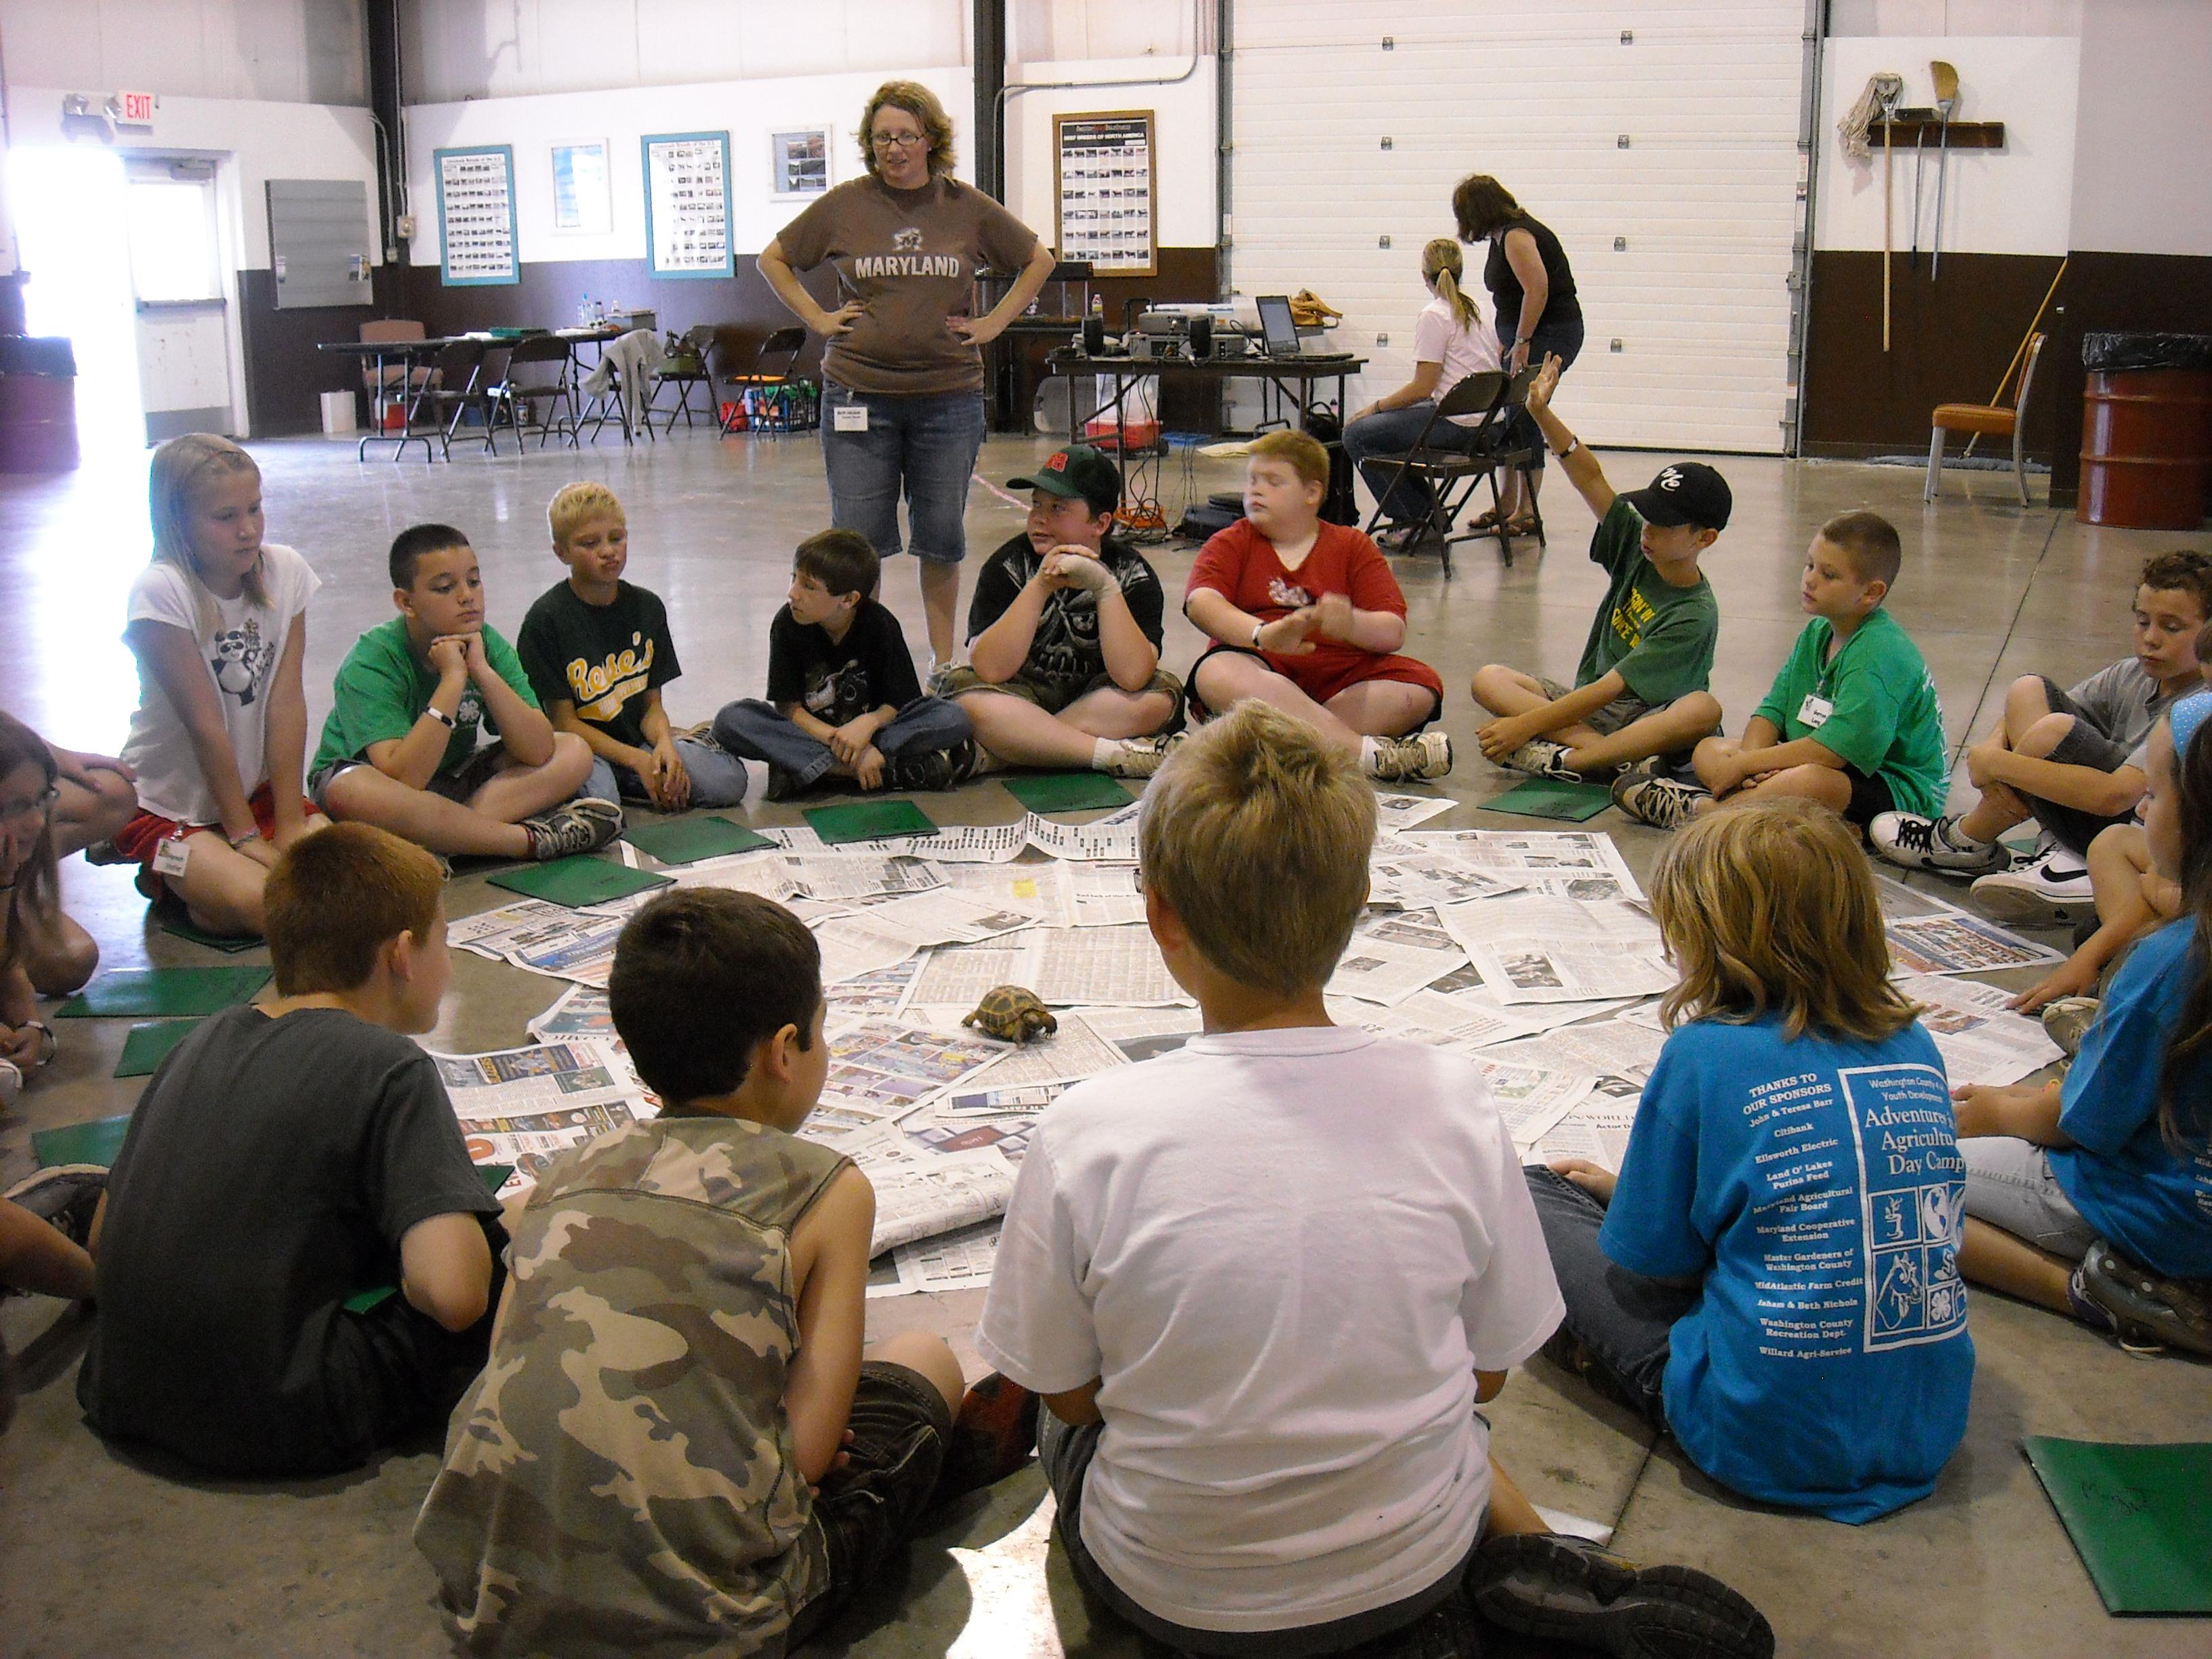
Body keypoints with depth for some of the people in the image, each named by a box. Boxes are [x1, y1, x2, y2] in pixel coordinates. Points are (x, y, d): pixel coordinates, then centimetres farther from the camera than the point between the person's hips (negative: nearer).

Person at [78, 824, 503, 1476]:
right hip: (277, 1434, -7)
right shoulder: (391, 1067, -11)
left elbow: (103, 1245, 16)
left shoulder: (202, 1043, 9)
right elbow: (453, 1293, -21)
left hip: (122, 1401, 7)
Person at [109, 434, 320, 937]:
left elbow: (286, 703, -9)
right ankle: (170, 876, 6)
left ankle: (202, 878, 10)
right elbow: (205, 724, -19)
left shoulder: (285, 571, -6)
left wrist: (290, 823, -12)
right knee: (263, 902, -28)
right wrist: (247, 837, -17)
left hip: (258, 789, 6)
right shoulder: (160, 591, -20)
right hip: (169, 804, -5)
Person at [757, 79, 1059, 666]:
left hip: (949, 396, 1)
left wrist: (996, 321, 7)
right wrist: (817, 318, 4)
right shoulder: (844, 205, 2)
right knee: (856, 539, 0)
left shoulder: (967, 208, 4)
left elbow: (1039, 261, 16)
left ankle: (944, 657, 20)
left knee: (942, 537, 8)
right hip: (859, 394, -1)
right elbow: (773, 258, 14)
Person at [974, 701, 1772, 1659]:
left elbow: (1064, 1393, -9)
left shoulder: (1085, 1136, -24)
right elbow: (1489, 1370, -4)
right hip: (1414, 1567, 3)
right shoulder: (1450, 1103, -18)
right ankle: (1522, 1561, 9)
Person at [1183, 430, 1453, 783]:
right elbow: (1201, 603, -11)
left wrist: (1352, 624, -25)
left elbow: (1393, 632, 0)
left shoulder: (1352, 545, 14)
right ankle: (1368, 753, -40)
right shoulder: (1230, 544, 12)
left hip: (1340, 678, 2)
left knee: (1422, 686, -23)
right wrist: (1264, 633, -31)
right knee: (1216, 673, -35)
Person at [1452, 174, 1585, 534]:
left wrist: (1521, 343, -21)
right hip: (1525, 333, 10)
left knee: (1524, 417, -8)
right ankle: (1507, 505, 17)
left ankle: (1528, 512, -3)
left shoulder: (1517, 236, -17)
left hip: (1549, 335, -10)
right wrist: (1506, 342, 16)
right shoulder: (1502, 236, 14)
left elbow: (1537, 290, -25)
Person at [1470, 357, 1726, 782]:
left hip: (1648, 719, -6)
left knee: (1702, 709, -39)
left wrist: (1526, 724, -28)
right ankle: (1606, 753, -31)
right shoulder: (1637, 548, 1)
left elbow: (1610, 689, -23)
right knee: (1489, 679, -14)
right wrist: (1542, 413, -19)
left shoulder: (1695, 616, -18)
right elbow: (1591, 479, -5)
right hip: (1586, 705, 6)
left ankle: (1556, 760, -39)